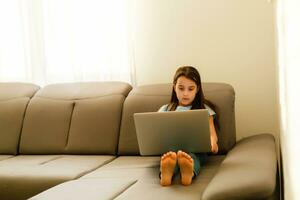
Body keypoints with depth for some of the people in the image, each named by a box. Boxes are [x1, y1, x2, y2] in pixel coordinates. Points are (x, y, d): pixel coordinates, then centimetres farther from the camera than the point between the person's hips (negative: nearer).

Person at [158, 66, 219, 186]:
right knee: (170, 152, -38)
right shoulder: (165, 110, 25)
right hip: (170, 146, 1)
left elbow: (212, 133, 10)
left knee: (189, 154, -39)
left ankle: (189, 173, -72)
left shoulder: (204, 109, 21)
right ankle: (165, 174, -70)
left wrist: (212, 143, -16)